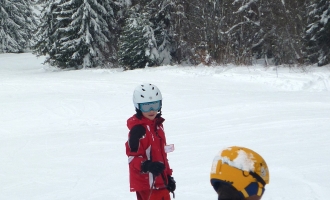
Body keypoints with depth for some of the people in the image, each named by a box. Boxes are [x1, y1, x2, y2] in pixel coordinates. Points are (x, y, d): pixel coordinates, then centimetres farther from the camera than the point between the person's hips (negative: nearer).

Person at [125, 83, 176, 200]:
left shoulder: (157, 125, 13)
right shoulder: (138, 129, -15)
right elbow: (133, 157, -17)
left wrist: (168, 176, 22)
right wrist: (147, 166, -34)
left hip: (160, 180, 9)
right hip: (147, 183, -9)